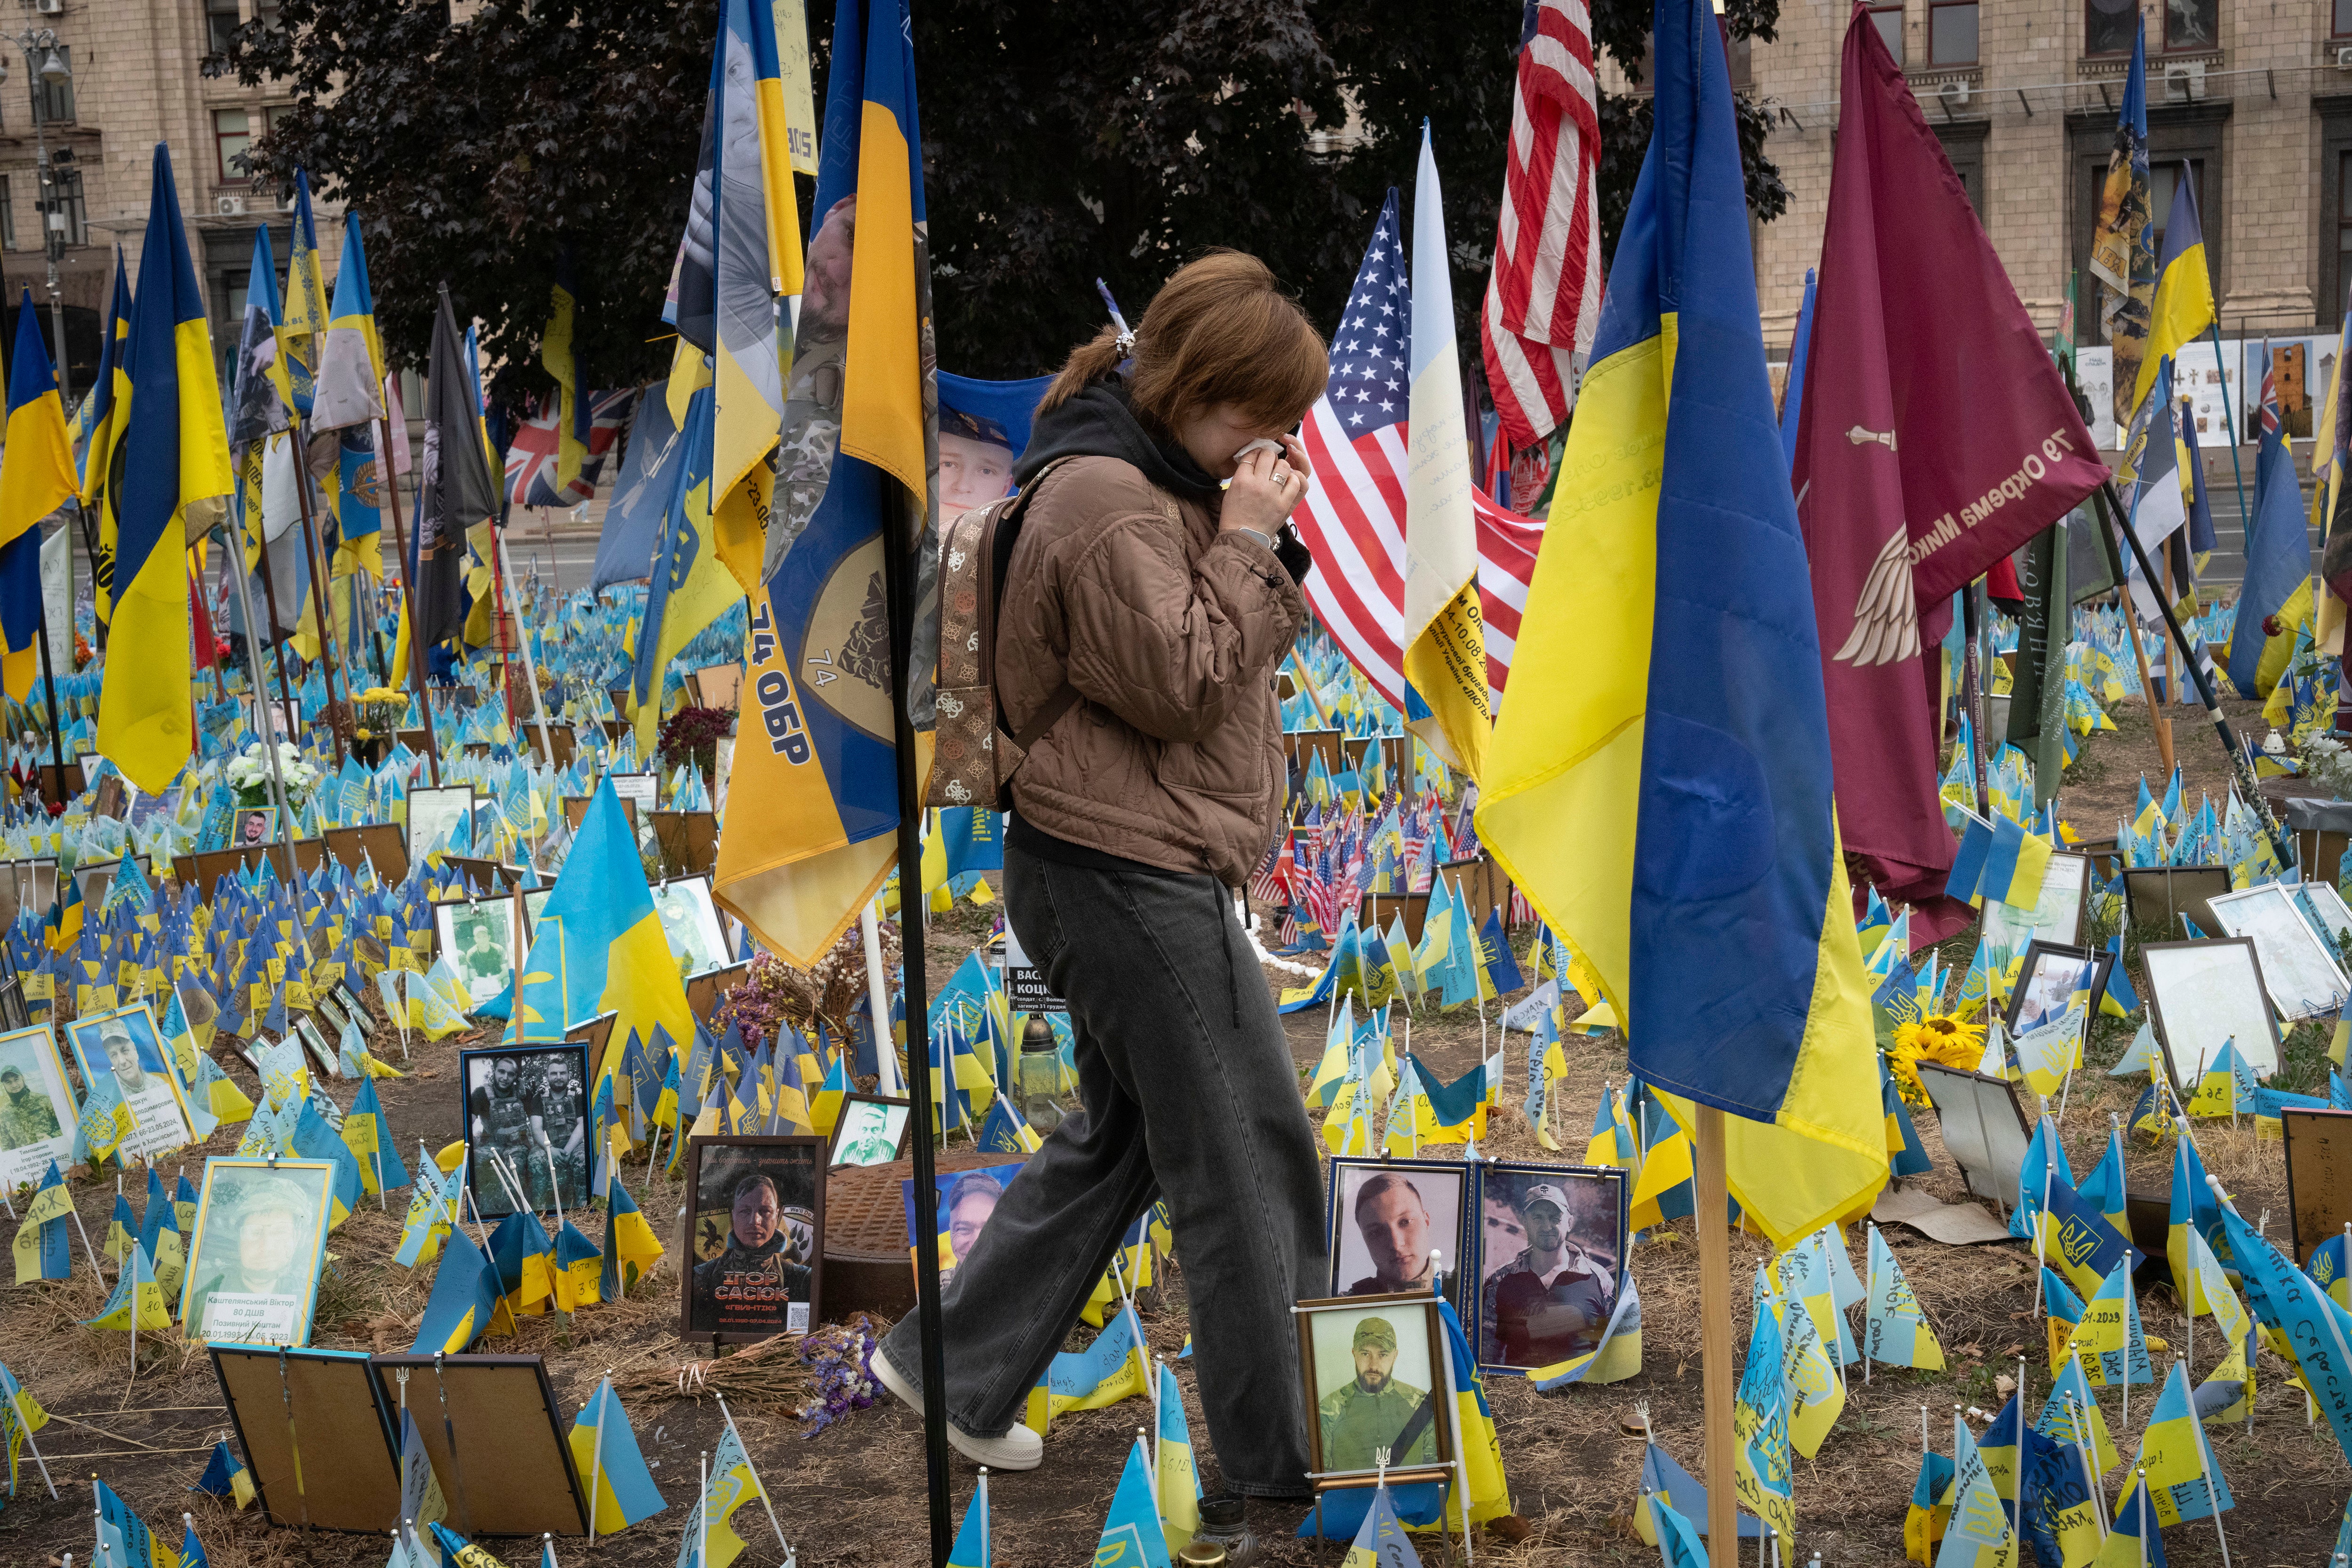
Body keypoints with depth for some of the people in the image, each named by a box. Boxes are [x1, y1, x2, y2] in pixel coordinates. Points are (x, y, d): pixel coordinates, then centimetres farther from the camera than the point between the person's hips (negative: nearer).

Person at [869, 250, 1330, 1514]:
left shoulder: (1166, 484, 14)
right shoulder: (1103, 500, -18)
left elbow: (1240, 647, 17)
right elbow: (1184, 684, -19)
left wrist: (1264, 542, 2)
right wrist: (1247, 542, -15)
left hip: (1126, 873, 11)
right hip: (1130, 876, -11)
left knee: (1121, 1134, 20)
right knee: (1251, 1163, -2)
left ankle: (951, 1369, 29)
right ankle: (1284, 1468, 10)